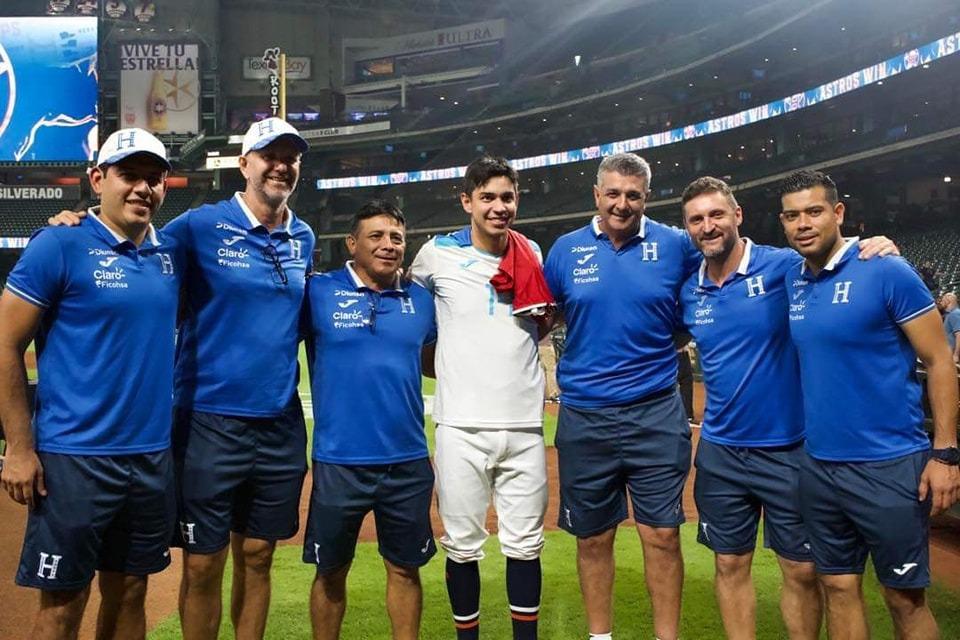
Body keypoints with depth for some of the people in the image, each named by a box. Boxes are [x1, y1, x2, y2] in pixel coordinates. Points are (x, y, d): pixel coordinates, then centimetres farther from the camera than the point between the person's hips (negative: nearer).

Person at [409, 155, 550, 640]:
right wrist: (447, 363, 8)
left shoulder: (532, 255, 9)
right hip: (462, 426, -2)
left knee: (525, 545, 11)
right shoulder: (438, 254, -1)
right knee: (463, 547, 5)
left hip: (525, 426, 3)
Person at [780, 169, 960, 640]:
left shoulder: (886, 270, -11)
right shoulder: (790, 281, 5)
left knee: (905, 597, 7)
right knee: (839, 587, 14)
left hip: (890, 467, -5)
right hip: (818, 467, 5)